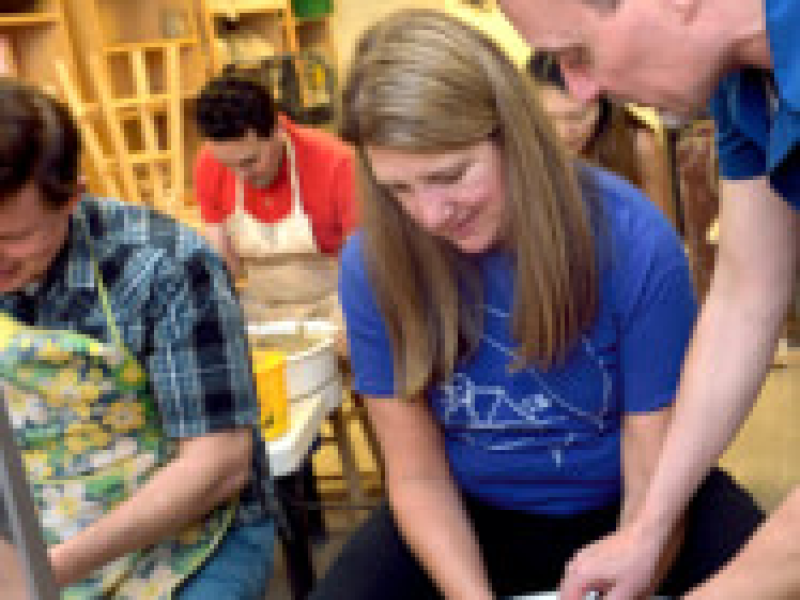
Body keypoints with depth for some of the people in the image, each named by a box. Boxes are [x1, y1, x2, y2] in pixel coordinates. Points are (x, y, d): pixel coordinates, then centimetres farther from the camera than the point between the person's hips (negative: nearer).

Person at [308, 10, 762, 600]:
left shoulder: (636, 242, -22)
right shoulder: (372, 265, -16)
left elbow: (652, 475, -15)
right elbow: (418, 476, -9)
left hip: (619, 511, 0)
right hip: (472, 518, 1)